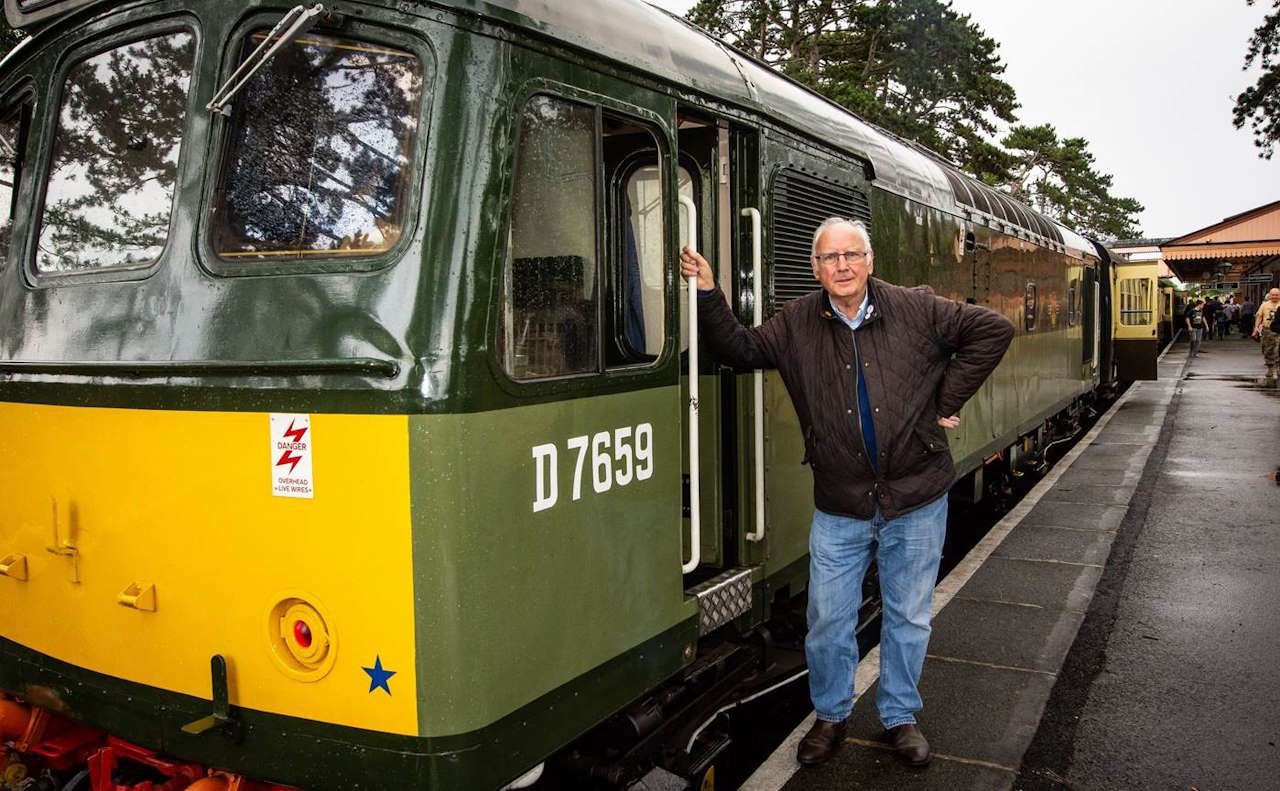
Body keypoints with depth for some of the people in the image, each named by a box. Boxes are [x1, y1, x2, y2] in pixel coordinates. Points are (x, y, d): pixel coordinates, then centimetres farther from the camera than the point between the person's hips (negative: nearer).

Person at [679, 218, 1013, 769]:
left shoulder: (916, 310, -4)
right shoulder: (797, 324, 0)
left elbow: (993, 330, 1)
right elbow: (741, 349, 6)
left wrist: (947, 400, -3)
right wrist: (708, 296, -7)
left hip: (916, 501, 0)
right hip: (839, 509, 1)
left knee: (908, 618, 13)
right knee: (828, 621, 7)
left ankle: (899, 716, 34)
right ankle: (831, 716, 31)